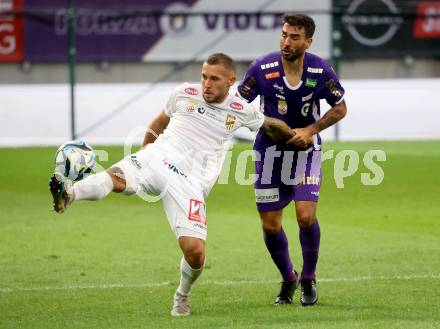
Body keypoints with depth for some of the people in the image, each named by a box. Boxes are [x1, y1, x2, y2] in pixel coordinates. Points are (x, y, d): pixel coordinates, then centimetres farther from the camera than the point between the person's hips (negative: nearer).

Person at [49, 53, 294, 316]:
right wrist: (144, 151, 32)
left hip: (189, 184, 0)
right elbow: (158, 124, 28)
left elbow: (270, 124, 28)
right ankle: (69, 193, -63)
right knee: (117, 177, -35)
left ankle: (183, 296, 19)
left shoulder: (240, 111, 9)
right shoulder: (185, 94, 12)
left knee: (195, 252, -13)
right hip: (156, 160, 0)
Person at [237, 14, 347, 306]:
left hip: (305, 149, -1)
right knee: (270, 225, 2)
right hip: (270, 150, 1)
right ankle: (288, 279, 28)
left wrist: (310, 131, -11)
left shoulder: (321, 71, -13)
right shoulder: (262, 68, -15)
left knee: (306, 215, -17)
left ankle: (309, 279, 8)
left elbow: (340, 108, 2)